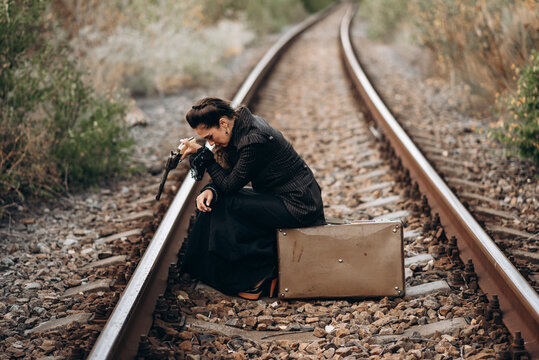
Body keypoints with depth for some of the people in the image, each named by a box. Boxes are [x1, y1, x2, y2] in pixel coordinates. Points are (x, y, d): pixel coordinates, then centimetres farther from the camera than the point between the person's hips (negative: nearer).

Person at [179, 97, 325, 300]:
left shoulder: (253, 141, -25)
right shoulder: (245, 125, 4)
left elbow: (230, 184, -17)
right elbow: (228, 175, 9)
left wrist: (202, 154, -13)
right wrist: (211, 190, -10)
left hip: (298, 207, -10)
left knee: (223, 206, -14)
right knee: (212, 200, 4)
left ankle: (260, 274, -1)